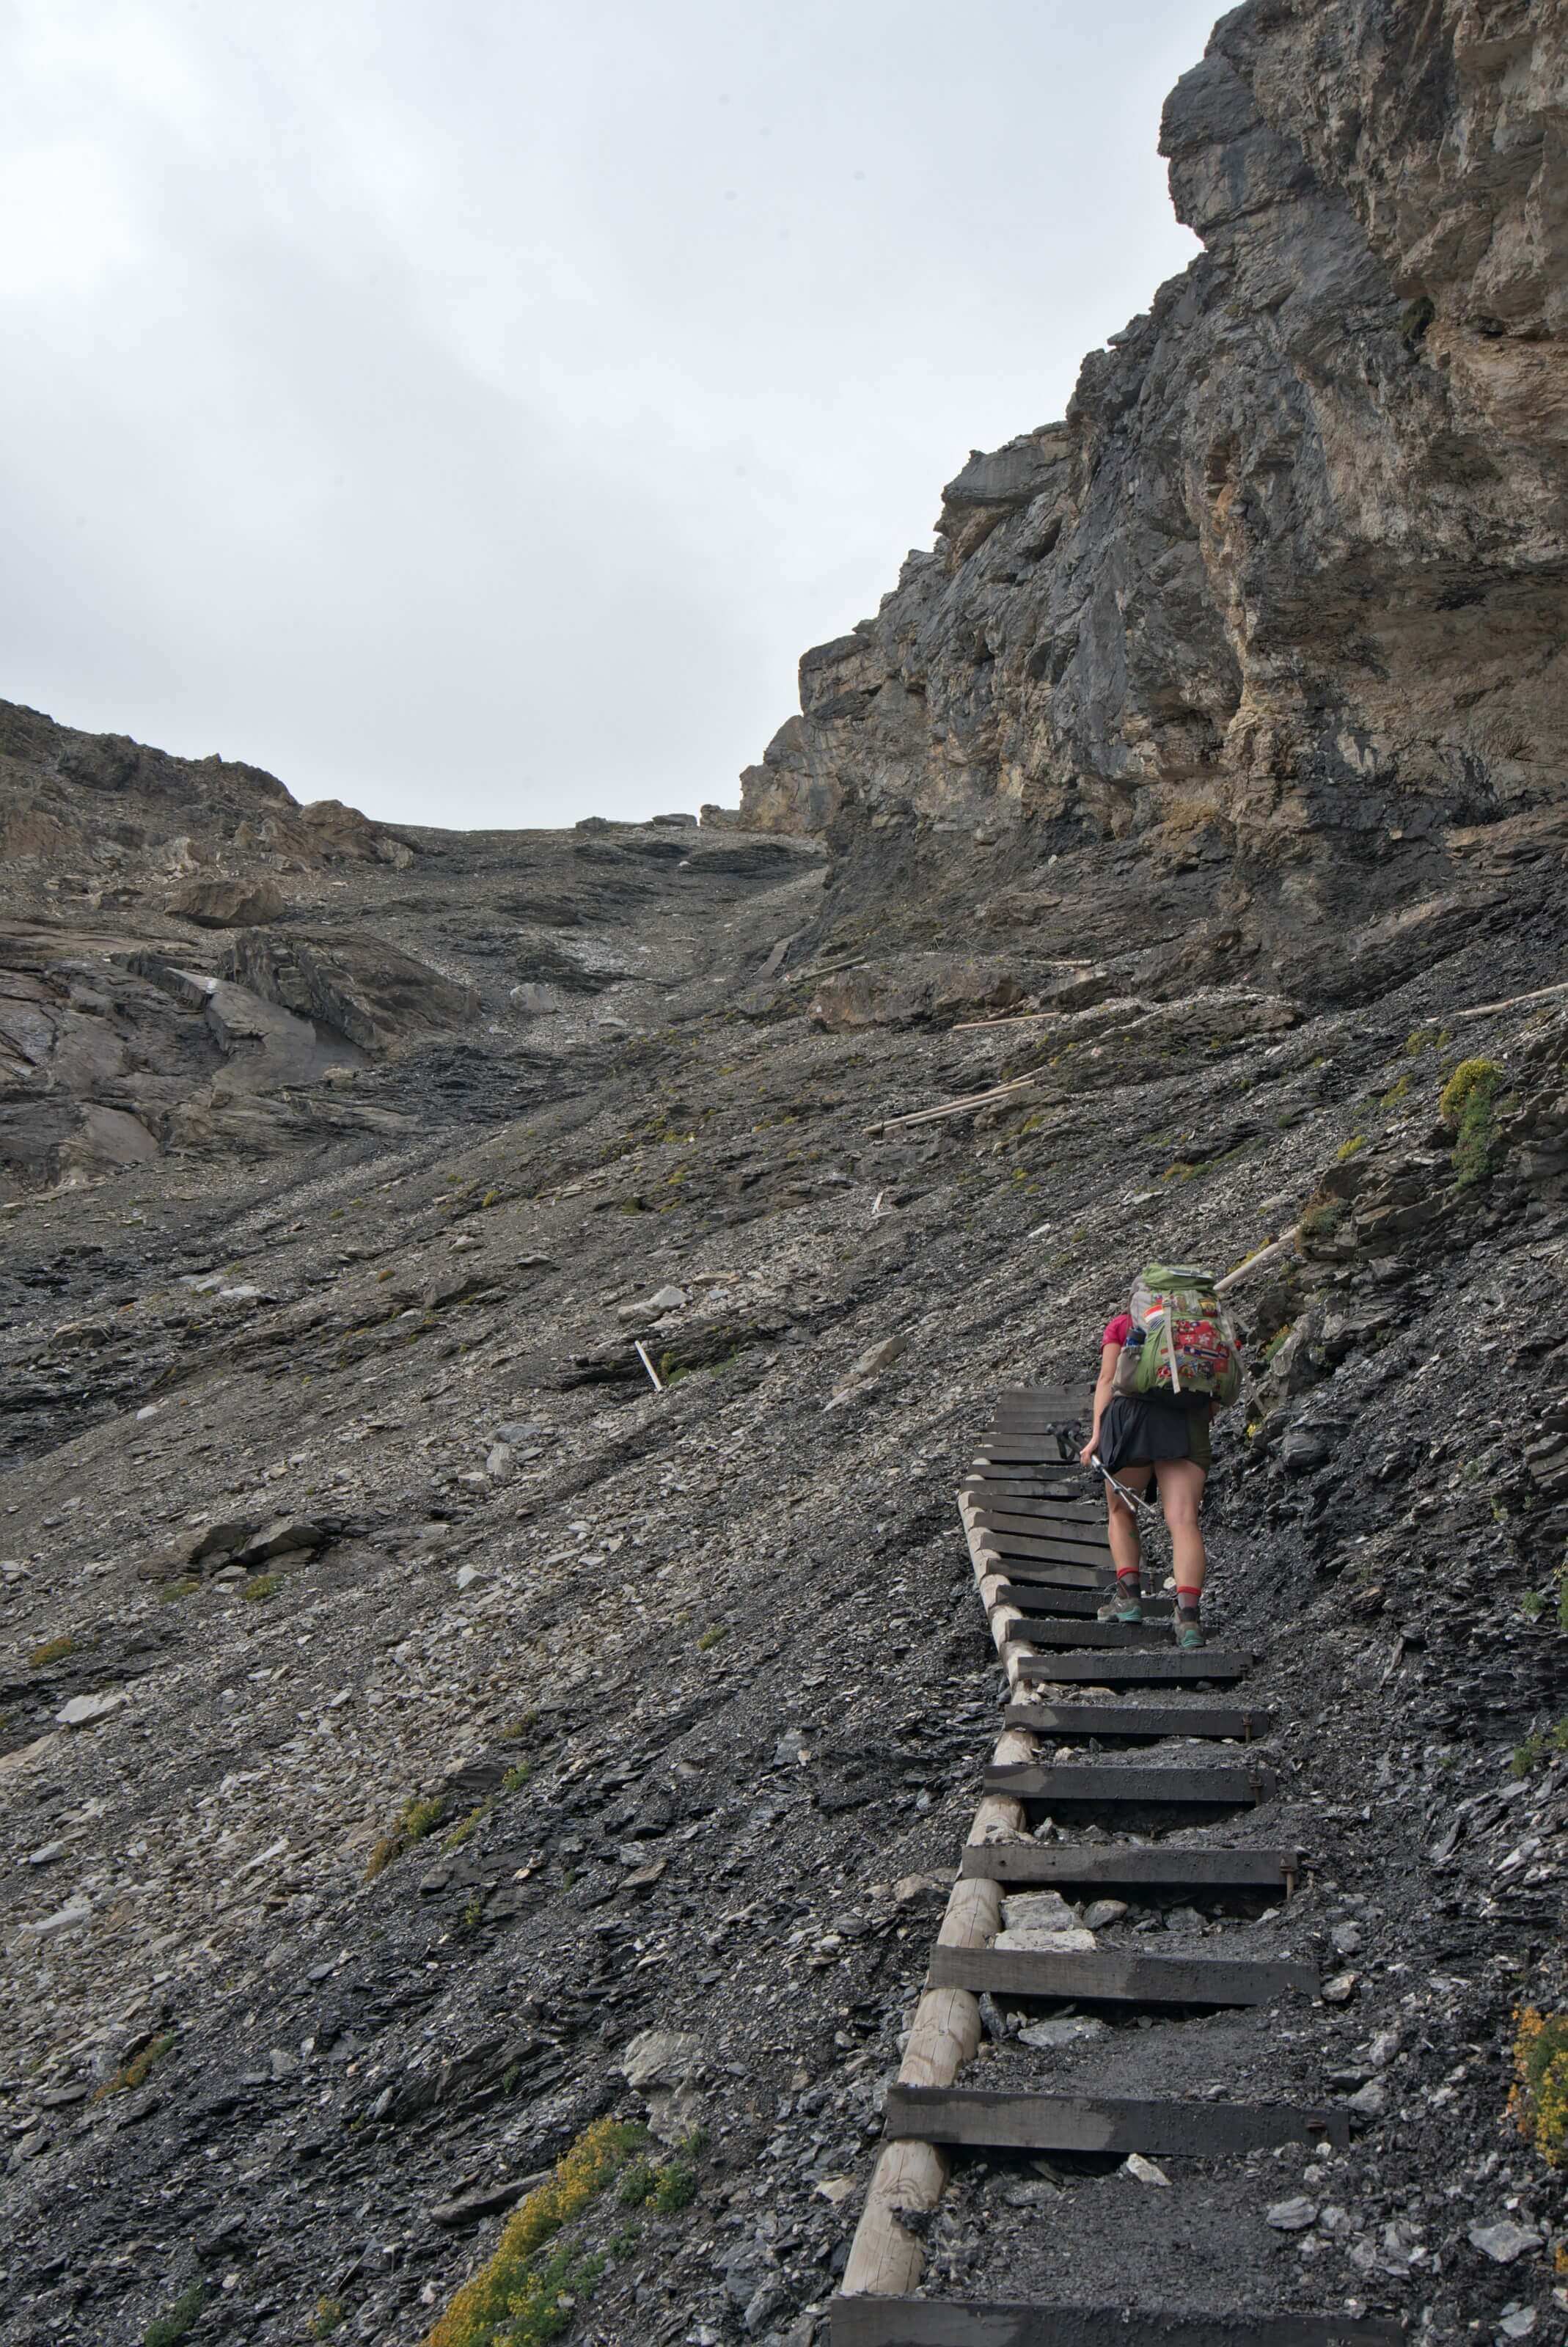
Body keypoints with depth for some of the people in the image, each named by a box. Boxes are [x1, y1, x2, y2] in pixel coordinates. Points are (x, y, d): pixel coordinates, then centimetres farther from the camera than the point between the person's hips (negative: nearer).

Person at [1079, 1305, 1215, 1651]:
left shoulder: (1121, 1324, 19)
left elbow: (1107, 1379, 5)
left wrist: (1096, 1435, 0)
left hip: (1134, 1412, -1)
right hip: (1189, 1420, 1)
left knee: (1121, 1513, 16)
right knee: (1184, 1520, -8)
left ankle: (1129, 1594, 1)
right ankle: (1189, 1612, -24)